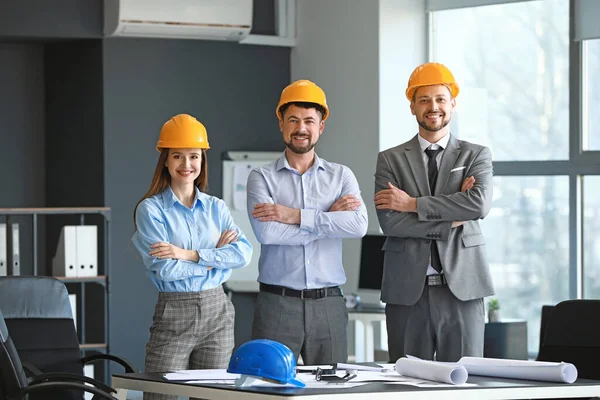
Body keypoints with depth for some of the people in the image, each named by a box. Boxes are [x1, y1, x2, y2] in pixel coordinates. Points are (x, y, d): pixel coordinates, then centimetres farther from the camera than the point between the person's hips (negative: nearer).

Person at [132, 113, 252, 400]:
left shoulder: (216, 208, 10)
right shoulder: (151, 209, -2)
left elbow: (243, 253, -6)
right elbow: (165, 268, -14)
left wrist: (190, 254, -16)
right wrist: (215, 256, -5)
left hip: (217, 312, 4)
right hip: (173, 314, -4)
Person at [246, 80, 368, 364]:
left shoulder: (341, 176, 10)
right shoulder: (262, 177, 5)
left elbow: (359, 224, -9)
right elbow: (266, 232, -13)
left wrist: (296, 216, -13)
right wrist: (329, 218, -7)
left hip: (328, 305, 2)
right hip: (277, 304, -2)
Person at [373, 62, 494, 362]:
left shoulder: (476, 156, 8)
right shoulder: (390, 160, 8)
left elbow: (480, 204, -11)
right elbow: (389, 221, -5)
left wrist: (413, 204, -10)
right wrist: (452, 220, -8)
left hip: (462, 288, 0)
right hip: (407, 290, 0)